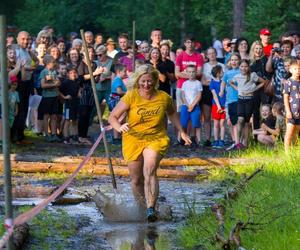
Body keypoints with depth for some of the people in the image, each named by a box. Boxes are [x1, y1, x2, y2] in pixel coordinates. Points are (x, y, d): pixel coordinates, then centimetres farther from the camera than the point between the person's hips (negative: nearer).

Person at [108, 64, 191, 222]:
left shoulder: (164, 98, -2)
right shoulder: (131, 97, -8)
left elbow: (171, 113, 22)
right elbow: (112, 117, -8)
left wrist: (181, 132, 21)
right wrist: (119, 127, -28)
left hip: (156, 139, -1)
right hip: (133, 140, 1)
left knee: (149, 170, -26)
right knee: (136, 180, 6)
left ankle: (151, 209, -33)